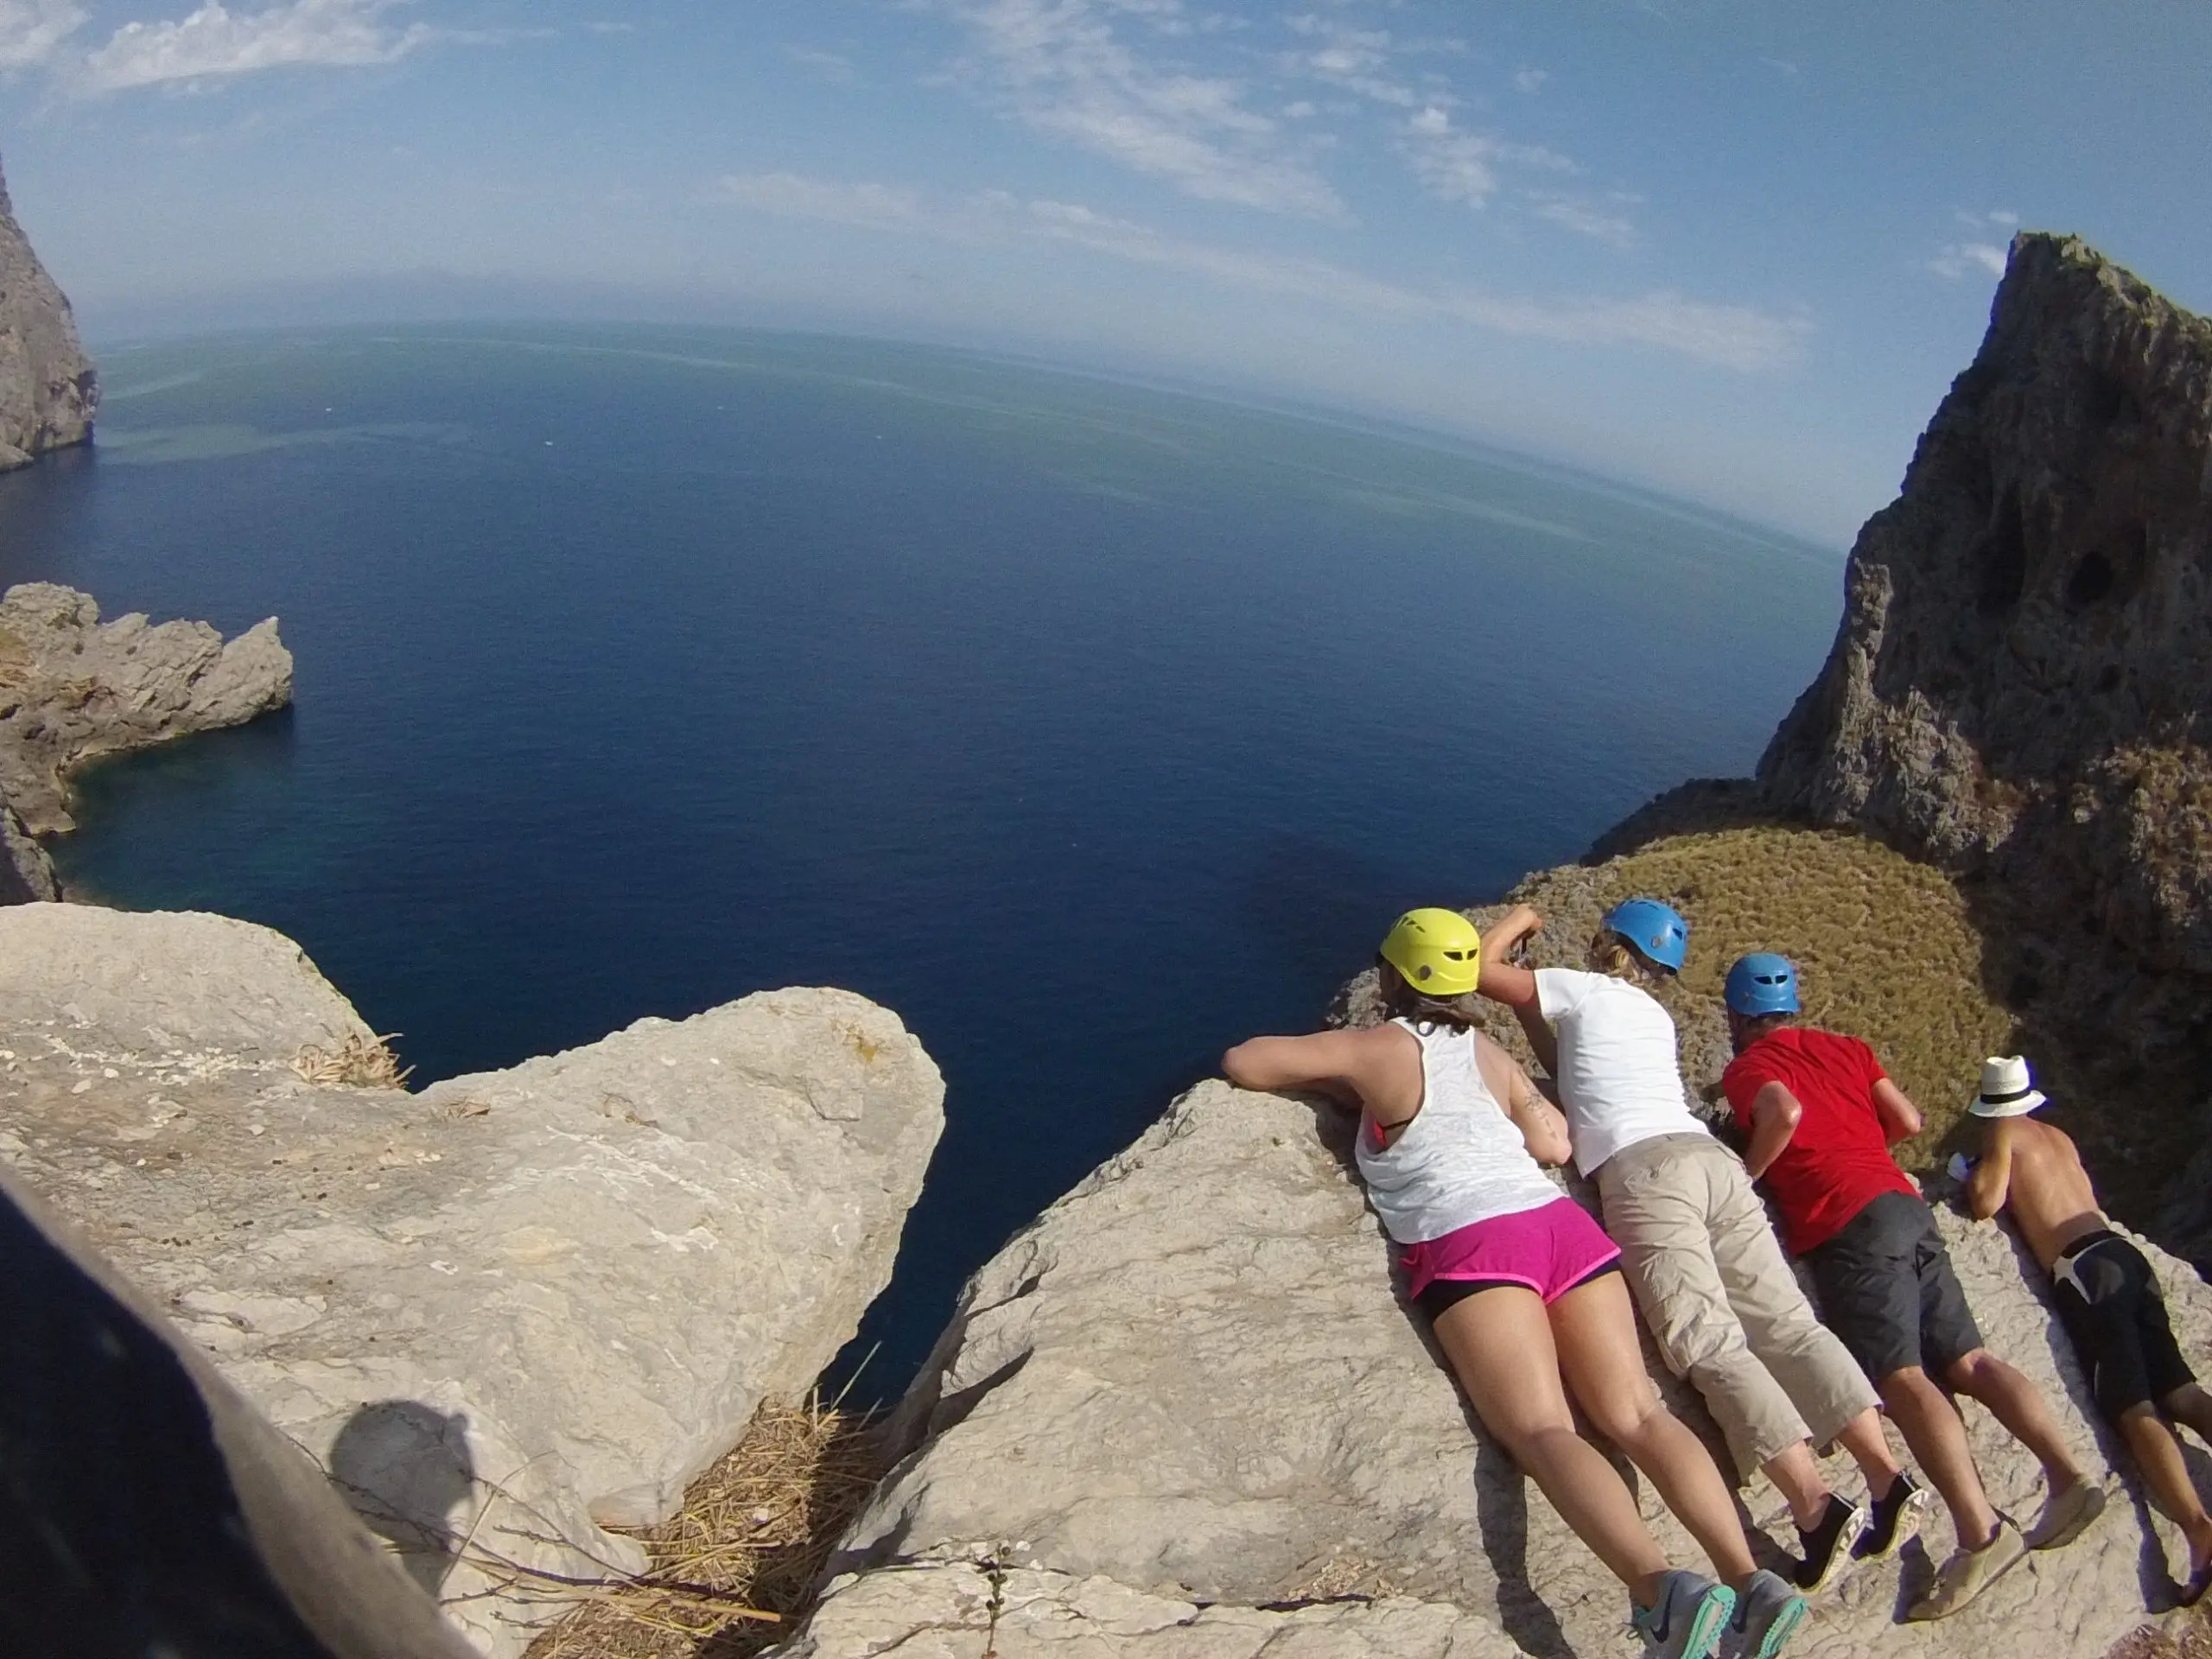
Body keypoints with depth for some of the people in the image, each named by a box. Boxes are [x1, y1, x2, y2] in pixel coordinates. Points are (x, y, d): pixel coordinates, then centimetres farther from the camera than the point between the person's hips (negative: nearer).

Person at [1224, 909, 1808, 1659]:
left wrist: (1332, 1080, 28)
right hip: (1563, 1225, 6)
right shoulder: (1488, 1051, 23)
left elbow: (1242, 1063, 12)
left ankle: (1660, 1588, -40)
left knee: (1543, 1432, -19)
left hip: (1471, 1247, -6)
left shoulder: (1376, 1049, 8)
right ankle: (1749, 1579, -20)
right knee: (1637, 1414, -3)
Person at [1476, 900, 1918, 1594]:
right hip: (1712, 1157, 7)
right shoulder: (1656, 1015, 32)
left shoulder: (1579, 988, 13)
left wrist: (1516, 920, 34)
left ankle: (1817, 1508, -26)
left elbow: (1482, 971, 17)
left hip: (1642, 1169, -7)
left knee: (1711, 1345, -16)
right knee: (1789, 1325, 0)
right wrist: (1526, 1006, 44)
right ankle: (1887, 1478, -10)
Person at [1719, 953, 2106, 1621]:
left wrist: (1743, 1177, -5)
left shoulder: (1747, 1067, 3)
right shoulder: (1846, 1048, 22)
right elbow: (1907, 1121, 17)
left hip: (1847, 1226, -7)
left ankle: (1980, 1533, -24)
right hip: (1907, 1205, 7)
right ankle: (2068, 1475, -1)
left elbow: (1786, 1112, -18)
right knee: (1966, 1360, 9)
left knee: (1903, 1379, -15)